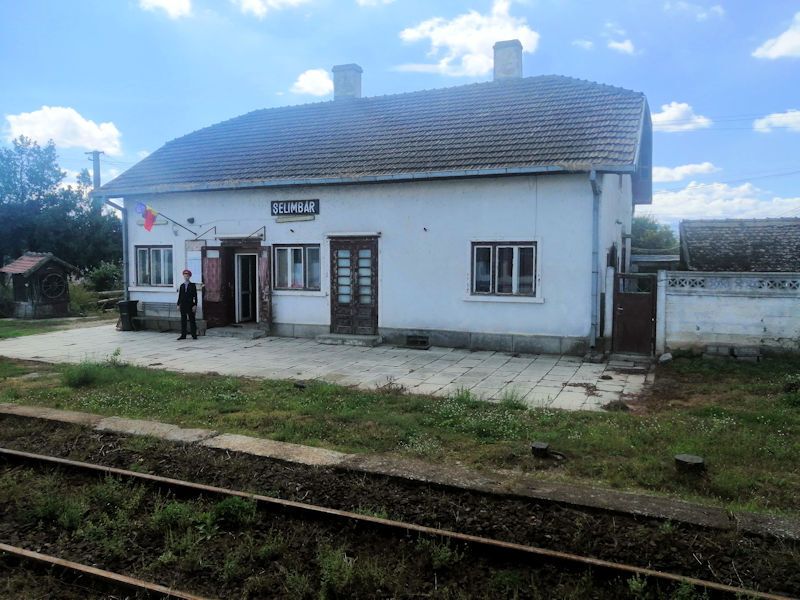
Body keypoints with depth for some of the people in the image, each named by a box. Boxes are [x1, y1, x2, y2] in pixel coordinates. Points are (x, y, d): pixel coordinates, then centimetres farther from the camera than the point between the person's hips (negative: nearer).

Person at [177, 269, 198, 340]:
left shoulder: (192, 285, 1)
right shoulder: (182, 285, 11)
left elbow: (195, 296, -3)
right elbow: (180, 296, 11)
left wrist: (195, 305, -10)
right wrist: (178, 304, 6)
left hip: (190, 305, -3)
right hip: (183, 305, 3)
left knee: (192, 320, 0)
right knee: (183, 320, 4)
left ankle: (194, 335, 4)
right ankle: (183, 335, 8)